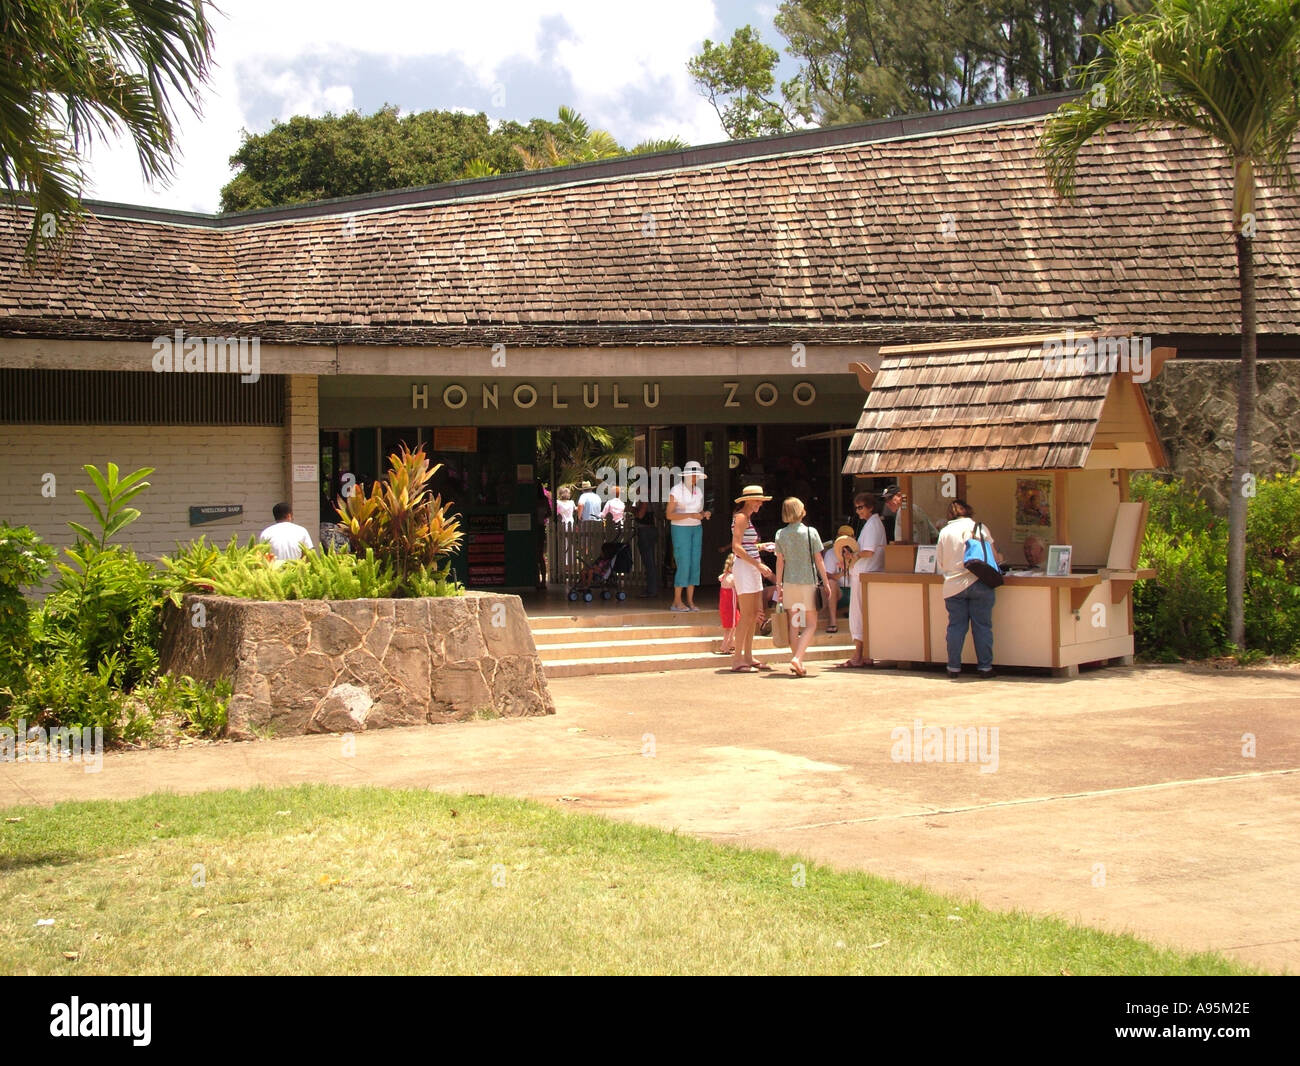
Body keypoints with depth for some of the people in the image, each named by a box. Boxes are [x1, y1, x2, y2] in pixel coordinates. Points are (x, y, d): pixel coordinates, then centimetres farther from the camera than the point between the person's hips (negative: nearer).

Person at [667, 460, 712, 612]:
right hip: (680, 529, -6)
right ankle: (677, 602, -3)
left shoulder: (699, 491, 10)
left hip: (696, 529, 6)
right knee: (683, 564, -11)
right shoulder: (676, 490, -10)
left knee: (695, 564, 1)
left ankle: (690, 601, 5)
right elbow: (669, 515, -13)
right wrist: (690, 515, -22)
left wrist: (705, 514, -5)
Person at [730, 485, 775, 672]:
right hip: (744, 568, -10)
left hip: (752, 568, 10)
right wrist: (758, 564, -22)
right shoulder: (741, 517, -10)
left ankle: (748, 657, 12)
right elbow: (736, 547, -20)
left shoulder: (748, 518, 18)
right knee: (747, 614, -11)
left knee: (754, 614, 9)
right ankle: (737, 659, -10)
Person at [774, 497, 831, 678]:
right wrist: (826, 583, 4)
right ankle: (797, 658, -16)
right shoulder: (810, 532, -5)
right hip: (808, 582, -3)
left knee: (793, 625, 11)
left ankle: (797, 664, 12)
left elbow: (780, 562, 4)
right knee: (811, 624, 3)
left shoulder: (781, 534, 1)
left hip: (789, 583, 3)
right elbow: (819, 561, -3)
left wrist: (778, 585, 12)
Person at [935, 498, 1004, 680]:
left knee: (956, 626, 6)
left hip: (953, 586, 2)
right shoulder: (979, 528, 0)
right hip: (979, 583, -2)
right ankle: (985, 667, 5)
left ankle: (953, 667, 7)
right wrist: (998, 558, 22)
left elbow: (939, 564, 11)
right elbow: (994, 555, 0)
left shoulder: (945, 532, 6)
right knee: (982, 626, 3)